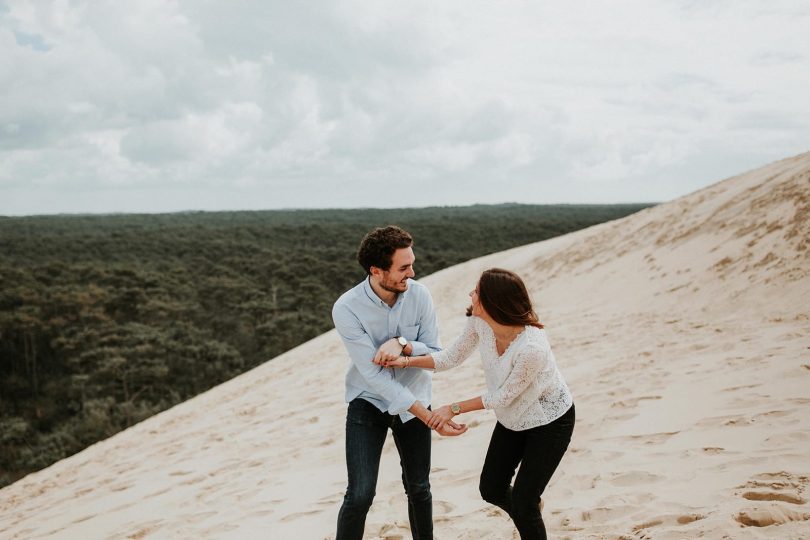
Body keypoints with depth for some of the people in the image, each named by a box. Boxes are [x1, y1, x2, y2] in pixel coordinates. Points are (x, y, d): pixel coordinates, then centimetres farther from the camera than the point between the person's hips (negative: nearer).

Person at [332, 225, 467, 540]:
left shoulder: (419, 295, -15)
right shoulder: (347, 308, -24)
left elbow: (436, 354, -10)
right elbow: (374, 375, -25)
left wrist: (402, 344, -31)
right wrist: (428, 417, -28)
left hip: (413, 401, 3)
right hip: (368, 403, -3)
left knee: (418, 488, 14)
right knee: (360, 494, -11)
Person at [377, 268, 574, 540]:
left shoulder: (532, 348, -39)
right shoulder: (479, 322, -20)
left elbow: (503, 397, -24)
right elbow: (453, 356, -3)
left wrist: (454, 409, -17)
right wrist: (407, 360, -15)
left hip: (549, 421, -7)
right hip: (513, 418, 7)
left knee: (523, 502, -6)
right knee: (491, 490, 14)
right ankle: (531, 513, 45)